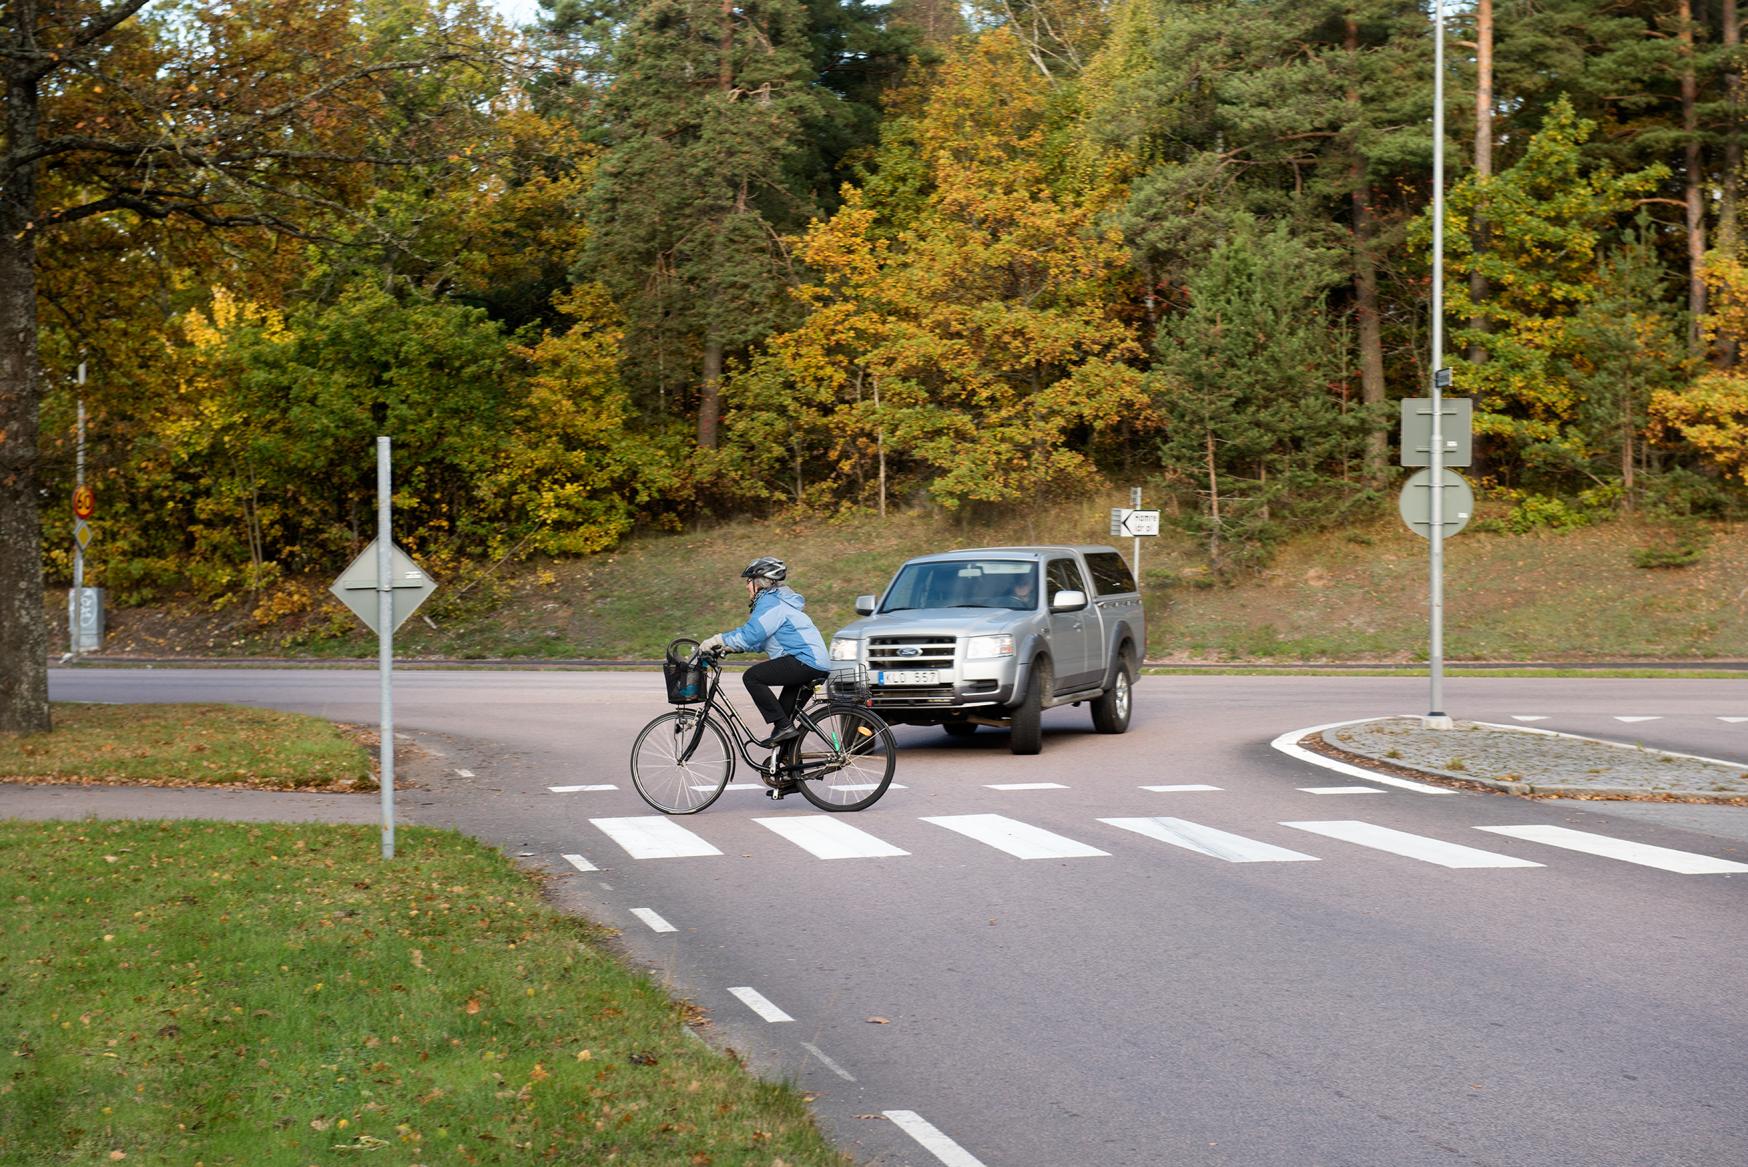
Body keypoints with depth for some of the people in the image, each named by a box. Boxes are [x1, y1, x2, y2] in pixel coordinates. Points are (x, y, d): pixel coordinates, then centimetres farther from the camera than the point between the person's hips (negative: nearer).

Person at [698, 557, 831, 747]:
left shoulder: (769, 603, -9)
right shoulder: (773, 600, 24)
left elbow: (750, 635, -20)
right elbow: (757, 638, 23)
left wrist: (716, 640, -13)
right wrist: (724, 646, 15)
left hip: (806, 661, -11)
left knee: (753, 677, -14)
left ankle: (783, 726, -16)